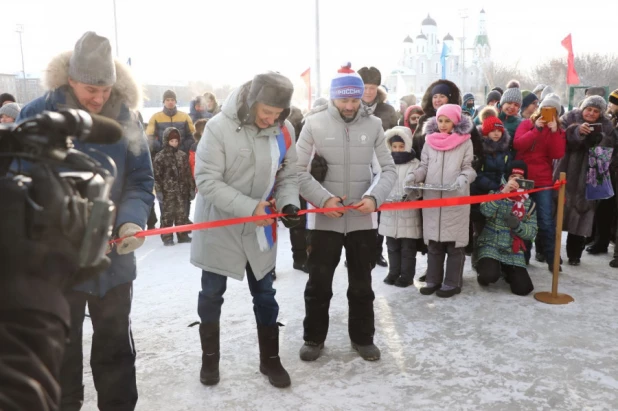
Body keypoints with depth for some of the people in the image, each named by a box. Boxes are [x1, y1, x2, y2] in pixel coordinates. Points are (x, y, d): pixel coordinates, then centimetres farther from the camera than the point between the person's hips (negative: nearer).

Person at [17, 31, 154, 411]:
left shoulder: (126, 119, -4)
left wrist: (132, 221, -20)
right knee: (60, 347, 16)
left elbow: (141, 181, -1)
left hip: (113, 256, 2)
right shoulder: (37, 116, -10)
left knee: (116, 344, 17)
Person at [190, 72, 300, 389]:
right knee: (212, 294, 11)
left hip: (261, 228, 3)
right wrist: (249, 207, -29)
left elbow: (288, 175, 2)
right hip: (220, 226, -3)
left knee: (264, 295, 12)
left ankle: (270, 359, 29)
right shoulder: (220, 127, -20)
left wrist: (289, 203, -19)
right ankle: (209, 358, 31)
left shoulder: (284, 130, -7)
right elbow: (207, 181, -22)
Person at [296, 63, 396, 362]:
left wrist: (374, 196, -16)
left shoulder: (373, 125, 0)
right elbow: (298, 169, -6)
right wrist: (323, 199, -18)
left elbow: (389, 169, 2)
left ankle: (362, 338, 32)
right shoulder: (314, 123, -6)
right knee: (318, 283, 8)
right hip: (324, 219, -1)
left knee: (362, 284, 14)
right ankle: (314, 338, 28)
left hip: (362, 219, 2)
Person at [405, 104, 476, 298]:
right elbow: (424, 166, 12)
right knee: (433, 240, 10)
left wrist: (464, 177, -20)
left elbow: (469, 167, 1)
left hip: (456, 199, -3)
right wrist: (413, 175, -7)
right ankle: (433, 280, 21)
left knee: (454, 242, 1)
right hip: (431, 197, 3)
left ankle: (452, 282, 12)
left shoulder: (465, 141, 1)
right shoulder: (430, 140, 10)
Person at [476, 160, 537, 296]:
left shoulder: (529, 203, 5)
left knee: (523, 288, -10)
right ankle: (483, 273, 7)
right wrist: (504, 192, -28)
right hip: (491, 245, -3)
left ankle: (507, 271, 23)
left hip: (513, 250, 3)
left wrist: (517, 225, -20)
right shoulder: (496, 194, -1)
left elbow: (532, 232, 0)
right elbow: (486, 211, -22)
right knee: (490, 275, -31)